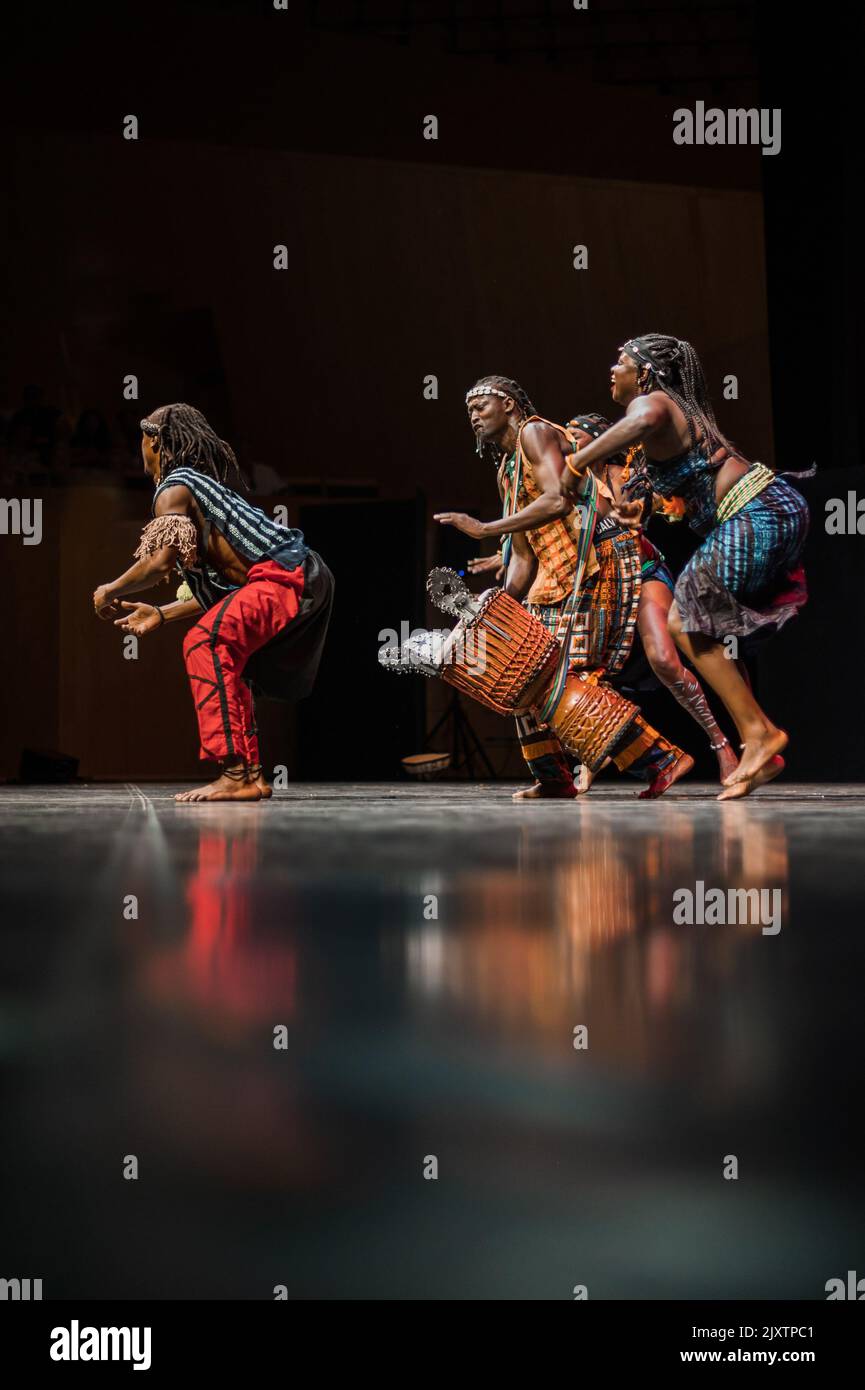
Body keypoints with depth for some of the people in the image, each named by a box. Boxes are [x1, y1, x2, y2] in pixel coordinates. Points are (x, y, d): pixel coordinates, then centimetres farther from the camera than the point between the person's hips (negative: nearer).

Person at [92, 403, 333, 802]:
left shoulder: (174, 487, -3)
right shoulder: (205, 485, 27)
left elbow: (161, 561, -17)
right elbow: (216, 587, 24)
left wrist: (110, 591, -1)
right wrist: (160, 614, 24)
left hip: (284, 576, -11)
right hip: (307, 576, 11)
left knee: (206, 642, -23)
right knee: (227, 659, 22)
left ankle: (236, 772, -29)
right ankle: (250, 775, 17)